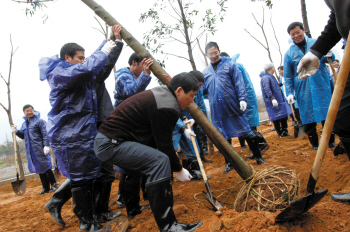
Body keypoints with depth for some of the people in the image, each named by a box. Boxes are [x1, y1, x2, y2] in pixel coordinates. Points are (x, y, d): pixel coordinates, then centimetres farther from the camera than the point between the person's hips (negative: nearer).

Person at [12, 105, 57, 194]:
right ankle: (45, 187, 17)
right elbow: (23, 136, 21)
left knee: (45, 167, -5)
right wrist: (16, 131, 2)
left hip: (40, 149, -7)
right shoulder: (24, 124, 15)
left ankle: (53, 184, 9)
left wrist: (46, 145, -19)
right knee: (39, 169, 10)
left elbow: (45, 134, -11)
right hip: (30, 150, 7)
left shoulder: (39, 121, -5)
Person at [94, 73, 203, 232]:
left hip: (104, 140, 11)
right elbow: (164, 145, -14)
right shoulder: (167, 108, -18)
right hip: (111, 144, -11)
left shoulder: (160, 94, 13)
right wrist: (179, 170, -2)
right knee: (160, 161, -21)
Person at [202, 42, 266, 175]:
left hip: (233, 106, -2)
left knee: (247, 132, 2)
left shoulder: (229, 64, 4)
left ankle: (258, 157, 18)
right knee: (224, 138, 10)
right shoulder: (205, 72, 12)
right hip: (217, 110, 3)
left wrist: (242, 98, -13)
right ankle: (229, 163, 23)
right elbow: (203, 90, 16)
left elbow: (239, 82, -2)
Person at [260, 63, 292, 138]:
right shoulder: (265, 78, -14)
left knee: (284, 116, 13)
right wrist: (272, 98, -32)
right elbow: (267, 89, -25)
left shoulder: (270, 77, 19)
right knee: (277, 118, -3)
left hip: (280, 100, 10)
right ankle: (280, 133, 6)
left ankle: (284, 132, 23)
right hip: (274, 102, -10)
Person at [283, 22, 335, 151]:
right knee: (308, 119, 4)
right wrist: (289, 93, 0)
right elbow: (288, 76, 8)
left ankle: (331, 142, 22)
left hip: (322, 87, 0)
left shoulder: (317, 43, 7)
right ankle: (314, 145, 19)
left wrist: (329, 55, -12)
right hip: (303, 91, 0)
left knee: (327, 115, 6)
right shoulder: (289, 53, 6)